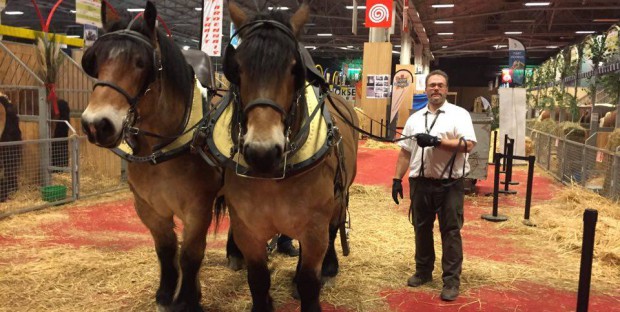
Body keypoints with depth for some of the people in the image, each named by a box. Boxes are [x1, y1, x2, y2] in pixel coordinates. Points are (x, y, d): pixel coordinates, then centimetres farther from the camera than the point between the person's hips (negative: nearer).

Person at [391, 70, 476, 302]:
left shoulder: (459, 114, -2)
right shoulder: (415, 118, 11)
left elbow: (468, 144, -15)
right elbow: (405, 152, 12)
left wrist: (437, 141, -22)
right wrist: (397, 178, 7)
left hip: (450, 183, -4)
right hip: (420, 182, 5)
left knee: (450, 232, 1)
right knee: (421, 229, 14)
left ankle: (451, 280, 9)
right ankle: (423, 271, 29)